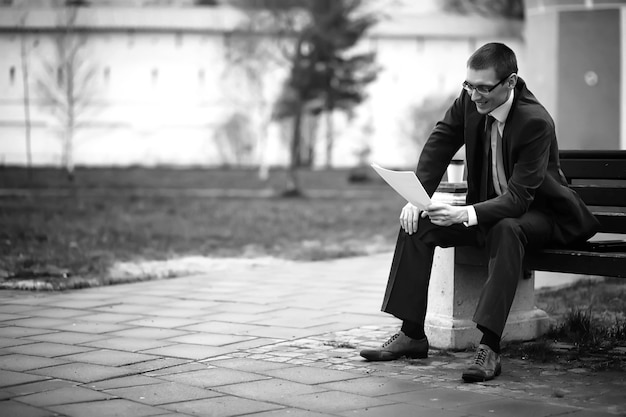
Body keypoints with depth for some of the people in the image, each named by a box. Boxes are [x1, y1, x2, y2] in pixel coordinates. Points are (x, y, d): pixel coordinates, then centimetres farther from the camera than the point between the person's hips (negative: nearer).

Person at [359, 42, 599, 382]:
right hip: (487, 207, 7)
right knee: (416, 223, -12)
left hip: (537, 213, -7)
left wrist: (466, 214, -47)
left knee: (506, 230, -40)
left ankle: (489, 347, -42)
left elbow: (519, 197, -33)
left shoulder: (536, 123, -28)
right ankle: (411, 334, -10)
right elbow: (439, 144, -1)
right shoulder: (469, 100, -10)